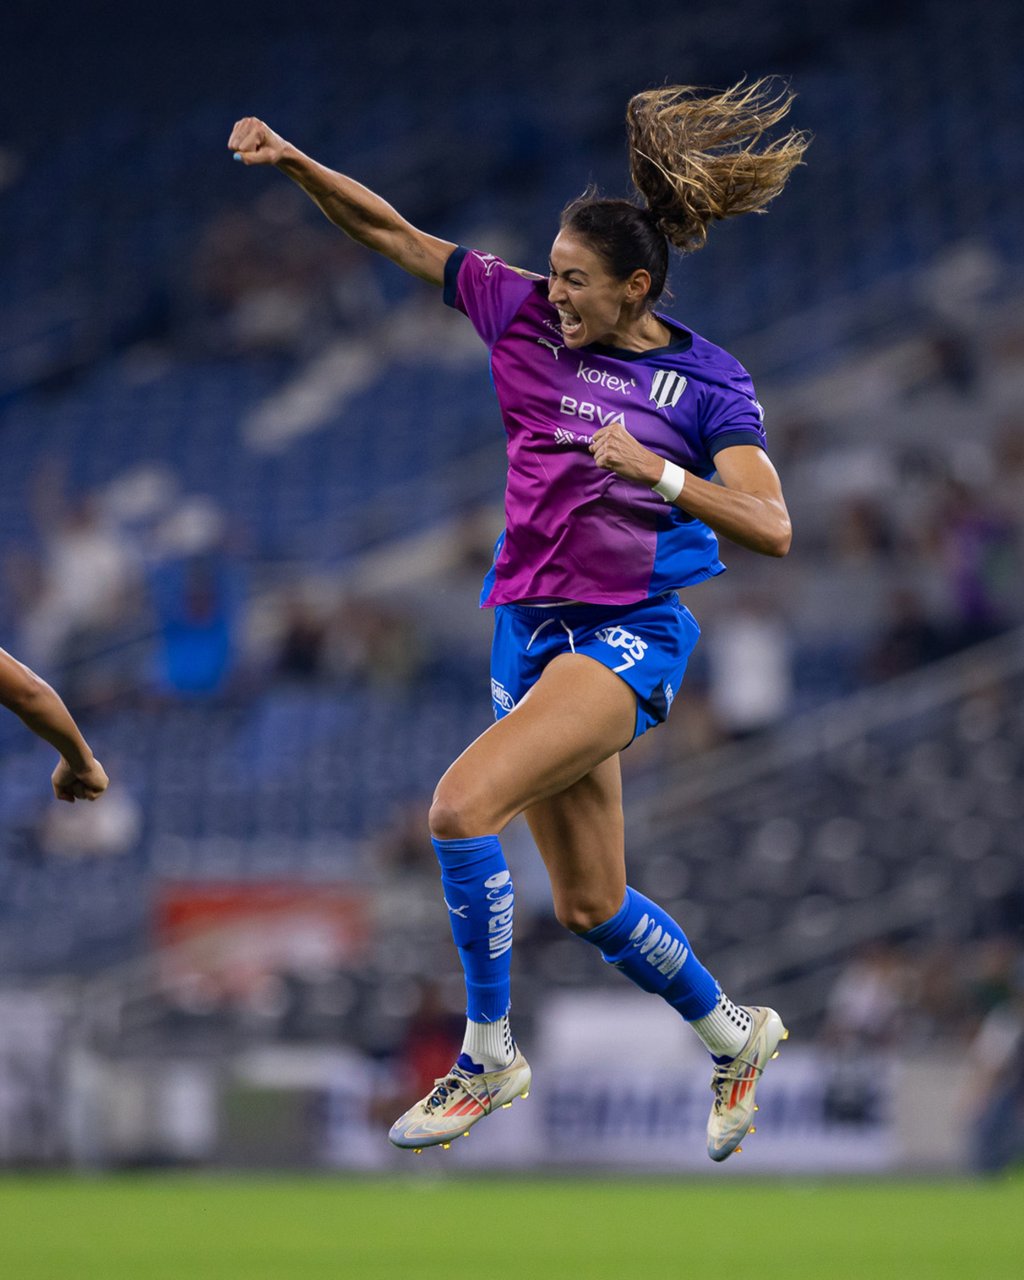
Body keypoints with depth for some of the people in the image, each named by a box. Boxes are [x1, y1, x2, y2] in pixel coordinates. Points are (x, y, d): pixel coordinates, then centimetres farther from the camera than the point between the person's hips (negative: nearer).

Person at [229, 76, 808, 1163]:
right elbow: (390, 233, 5)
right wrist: (294, 163, -8)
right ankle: (735, 1035, 37)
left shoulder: (707, 381, -7)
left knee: (463, 804, -26)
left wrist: (656, 471, -25)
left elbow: (771, 528, -15)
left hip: (627, 634, -6)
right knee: (589, 904, 12)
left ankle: (488, 1056, -12)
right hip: (530, 625, 6)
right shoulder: (523, 313, 3)